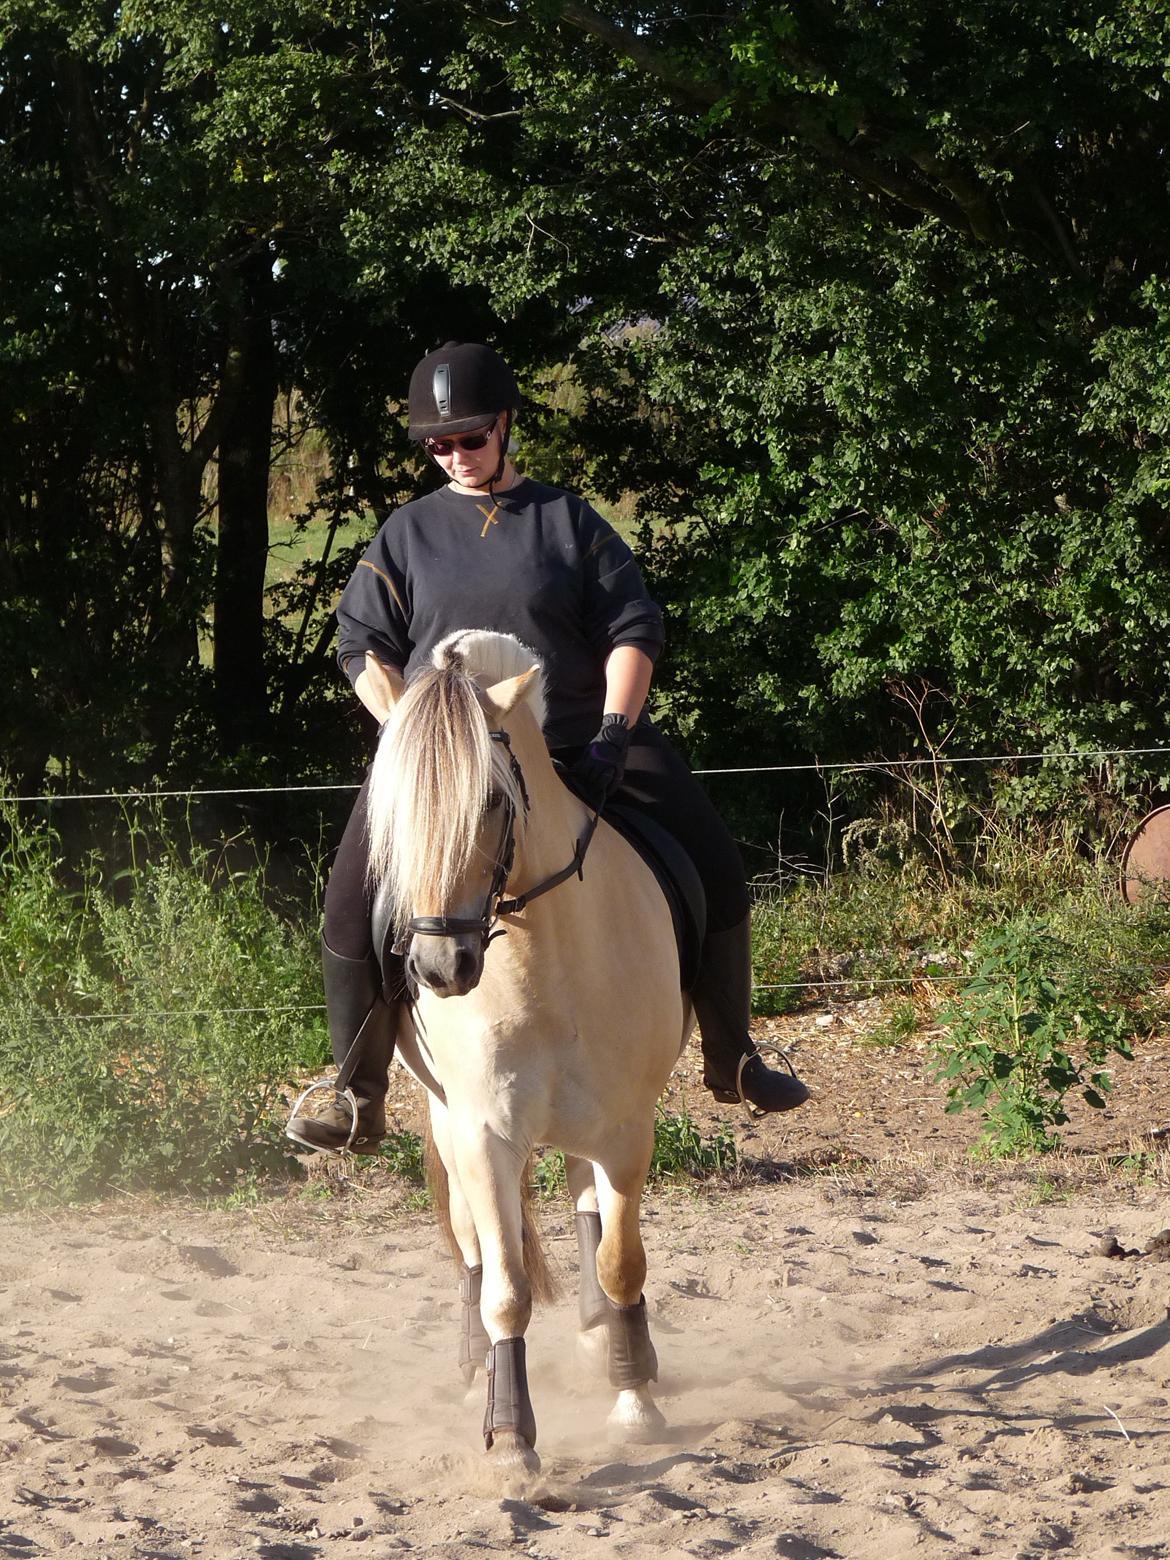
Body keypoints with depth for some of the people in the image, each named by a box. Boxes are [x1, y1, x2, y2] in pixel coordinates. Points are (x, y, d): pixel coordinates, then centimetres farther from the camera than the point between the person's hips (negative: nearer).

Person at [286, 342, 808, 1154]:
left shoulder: (570, 521, 7)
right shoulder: (408, 535, 10)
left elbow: (633, 630, 3)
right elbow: (364, 647, 9)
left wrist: (613, 734, -11)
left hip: (578, 744, 0)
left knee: (715, 870, -8)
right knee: (355, 896, -19)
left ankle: (732, 1059, 9)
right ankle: (360, 1098, -10)